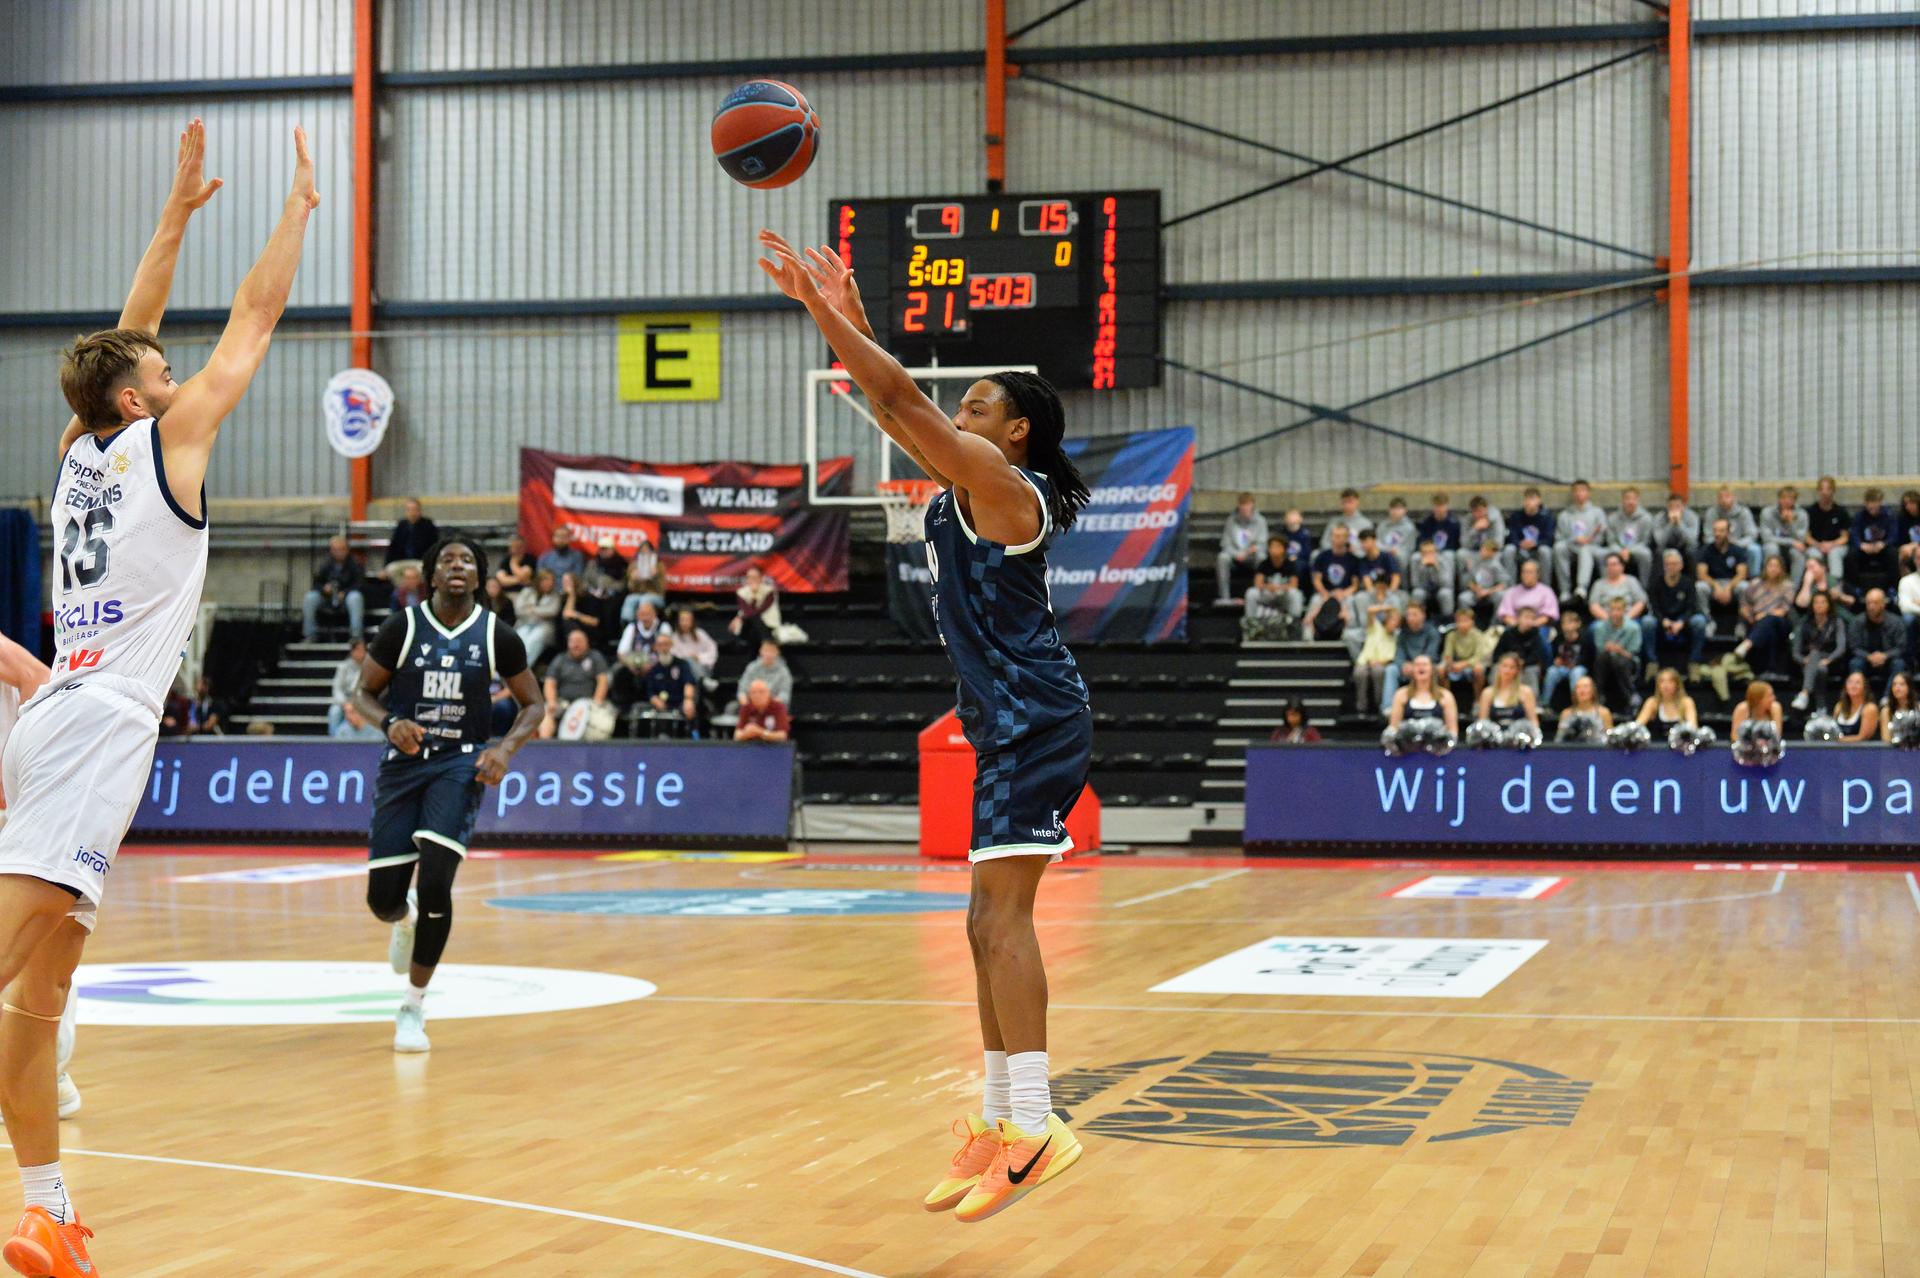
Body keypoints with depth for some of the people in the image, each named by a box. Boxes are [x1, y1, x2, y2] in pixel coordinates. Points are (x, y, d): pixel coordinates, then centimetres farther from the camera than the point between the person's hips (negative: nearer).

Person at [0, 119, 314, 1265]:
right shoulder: (168, 436, 0)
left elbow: (128, 332, 29)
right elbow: (257, 315, 7)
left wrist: (180, 211, 33)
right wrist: (302, 203, 17)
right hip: (103, 723, -8)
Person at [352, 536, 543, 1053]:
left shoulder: (497, 636, -2)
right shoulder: (401, 627, -3)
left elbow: (533, 704, 8)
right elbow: (364, 692, 5)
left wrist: (506, 747, -10)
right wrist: (390, 722, -16)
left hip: (460, 764, -1)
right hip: (403, 762, 1)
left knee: (435, 880, -20)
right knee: (383, 899, -2)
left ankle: (414, 1008, -3)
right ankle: (406, 920, 40)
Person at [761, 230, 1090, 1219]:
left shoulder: (1002, 483, -9)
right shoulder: (963, 485, 17)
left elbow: (904, 400, -15)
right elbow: (896, 409, 23)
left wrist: (823, 311, -12)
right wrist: (848, 318, 17)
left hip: (1035, 722, -10)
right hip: (1009, 727, 10)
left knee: (1002, 916, -16)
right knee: (989, 924, 10)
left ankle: (1034, 1131, -18)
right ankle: (998, 1125, 16)